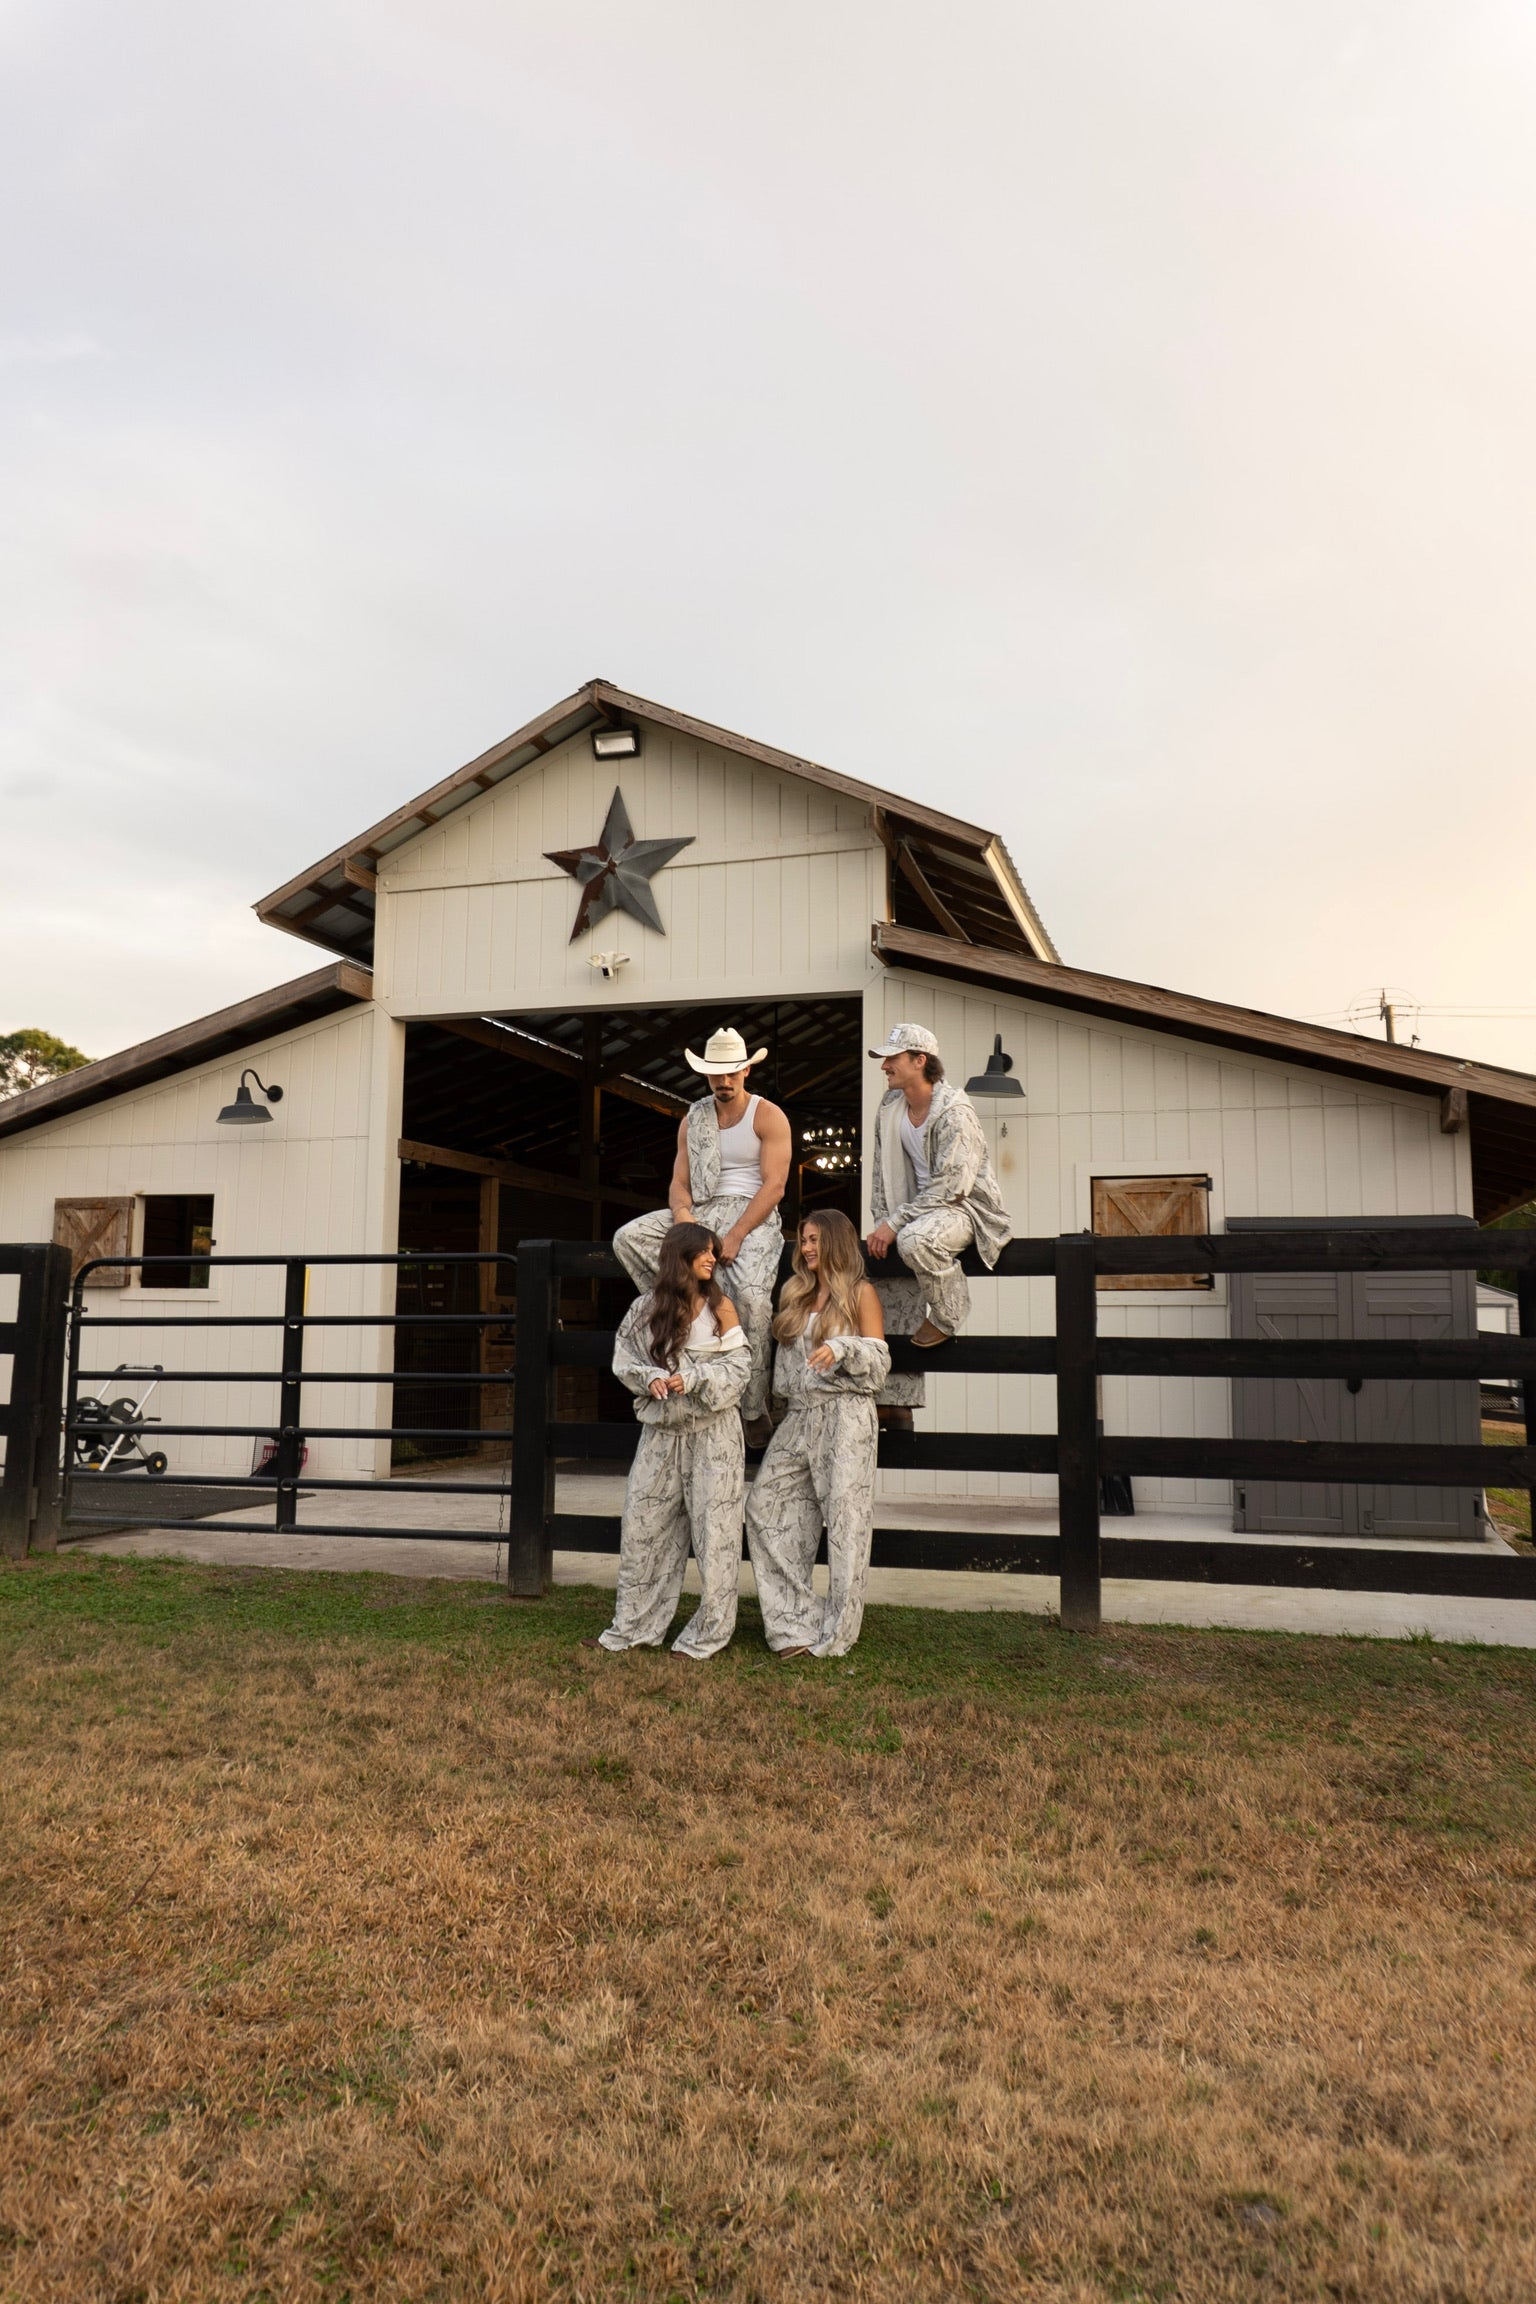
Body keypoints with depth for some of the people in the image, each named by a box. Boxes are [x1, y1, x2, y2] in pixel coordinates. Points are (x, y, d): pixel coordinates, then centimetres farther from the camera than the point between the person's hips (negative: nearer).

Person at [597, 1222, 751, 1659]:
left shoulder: (720, 1306, -1)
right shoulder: (645, 1309, 3)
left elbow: (738, 1365, -3)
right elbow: (625, 1361, 8)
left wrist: (694, 1379, -16)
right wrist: (651, 1378, -11)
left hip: (711, 1431, -2)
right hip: (661, 1430, 3)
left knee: (712, 1529, -1)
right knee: (643, 1525, 5)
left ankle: (706, 1635, 11)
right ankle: (634, 1627, 18)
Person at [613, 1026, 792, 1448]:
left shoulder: (768, 1116, 1)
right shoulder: (693, 1119, 16)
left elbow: (774, 1185, -9)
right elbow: (679, 1183, 12)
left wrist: (735, 1237, -19)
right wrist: (681, 1214, -12)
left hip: (753, 1214, -5)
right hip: (701, 1213, 6)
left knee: (750, 1294, -31)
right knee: (627, 1238, -17)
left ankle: (753, 1410, -22)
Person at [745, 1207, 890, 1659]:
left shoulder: (860, 1293, 2)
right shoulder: (796, 1292, 18)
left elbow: (879, 1361, -4)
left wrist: (841, 1348, -19)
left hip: (845, 1415, -6)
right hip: (799, 1416, 7)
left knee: (845, 1517, -7)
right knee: (765, 1505, -2)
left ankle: (835, 1634, 1)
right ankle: (796, 1621, 3)